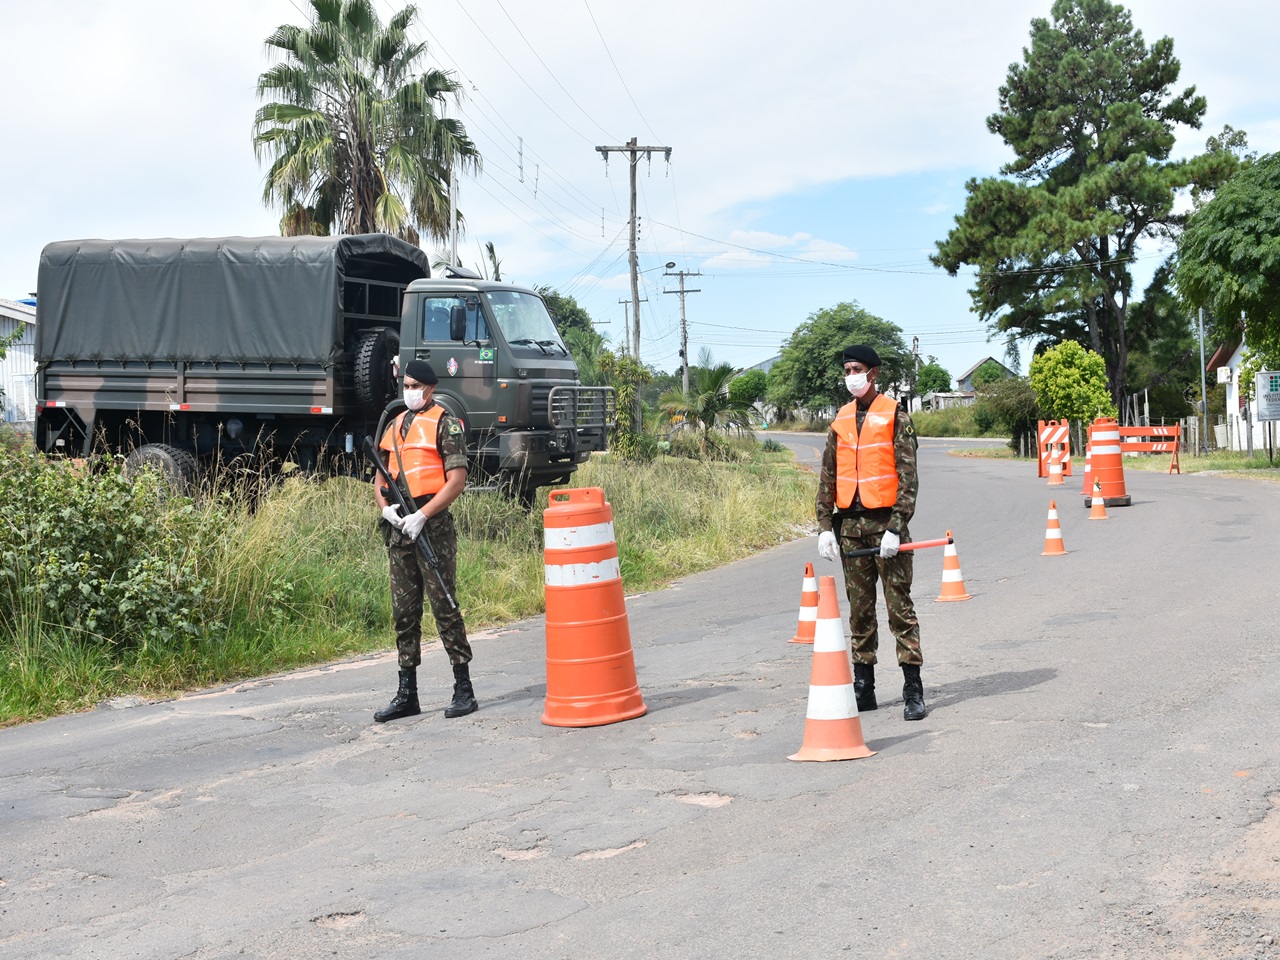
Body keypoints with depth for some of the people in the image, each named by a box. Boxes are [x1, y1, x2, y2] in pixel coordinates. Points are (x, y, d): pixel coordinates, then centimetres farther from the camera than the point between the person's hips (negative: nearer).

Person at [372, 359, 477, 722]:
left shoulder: (445, 424, -2)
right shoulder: (395, 426, 18)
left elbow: (457, 479, -10)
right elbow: (379, 477, 20)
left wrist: (422, 515, -17)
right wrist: (385, 507, -1)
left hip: (433, 526, -6)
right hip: (399, 529, 7)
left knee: (444, 607, -6)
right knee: (404, 611, 8)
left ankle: (464, 689, 1)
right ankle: (406, 694, 14)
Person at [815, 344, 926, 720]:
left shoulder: (896, 416, -3)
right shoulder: (841, 420, 13)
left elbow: (907, 475, -8)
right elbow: (828, 477, 14)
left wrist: (895, 527, -15)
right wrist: (825, 526, 4)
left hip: (885, 521, -5)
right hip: (850, 524, 5)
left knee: (899, 605, -4)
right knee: (859, 608, 10)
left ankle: (913, 690, 0)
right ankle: (863, 687, 17)